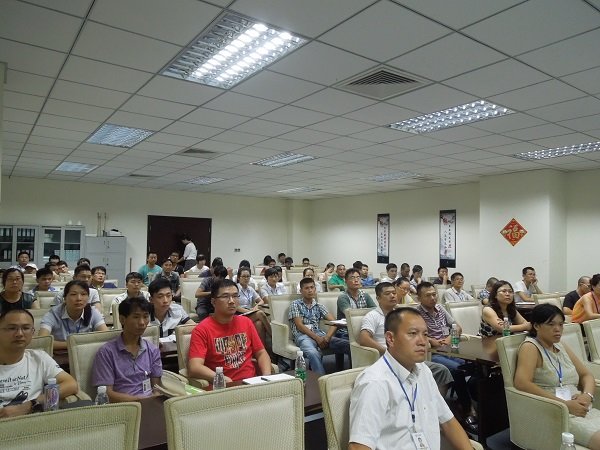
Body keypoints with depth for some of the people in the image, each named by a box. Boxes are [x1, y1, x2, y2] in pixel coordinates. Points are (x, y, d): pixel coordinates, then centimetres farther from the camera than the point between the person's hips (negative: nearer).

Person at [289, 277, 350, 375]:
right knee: (313, 353, -42)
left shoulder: (319, 306, 22)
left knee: (348, 344, -23)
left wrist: (327, 337, -13)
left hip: (318, 334, 4)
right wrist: (317, 338, -14)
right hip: (302, 335, -4)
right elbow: (299, 326, -2)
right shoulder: (295, 304, 10)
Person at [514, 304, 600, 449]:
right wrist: (565, 404, -21)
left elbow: (586, 375, 19)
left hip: (582, 411, 8)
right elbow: (521, 383, -21)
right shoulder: (530, 347, -7)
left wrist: (587, 395, -5)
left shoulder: (561, 347, 17)